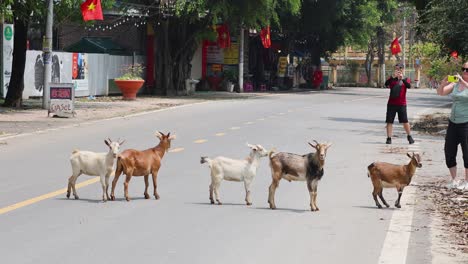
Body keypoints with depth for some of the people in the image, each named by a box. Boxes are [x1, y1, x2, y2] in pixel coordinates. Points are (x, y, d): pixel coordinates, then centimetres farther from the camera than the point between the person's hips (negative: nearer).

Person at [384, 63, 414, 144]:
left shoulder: (405, 80, 6)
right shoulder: (392, 79, 6)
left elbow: (409, 86, -15)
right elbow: (386, 84, -14)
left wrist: (402, 78, -29)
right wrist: (393, 76, -28)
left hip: (401, 104, -1)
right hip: (391, 103, 1)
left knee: (405, 121, 2)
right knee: (389, 121, -3)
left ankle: (409, 136, 18)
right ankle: (389, 138, 0)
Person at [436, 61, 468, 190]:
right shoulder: (455, 84, 10)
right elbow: (440, 92, 3)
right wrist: (444, 81, -14)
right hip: (453, 122, 6)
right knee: (449, 151, 6)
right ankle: (454, 180, 20)